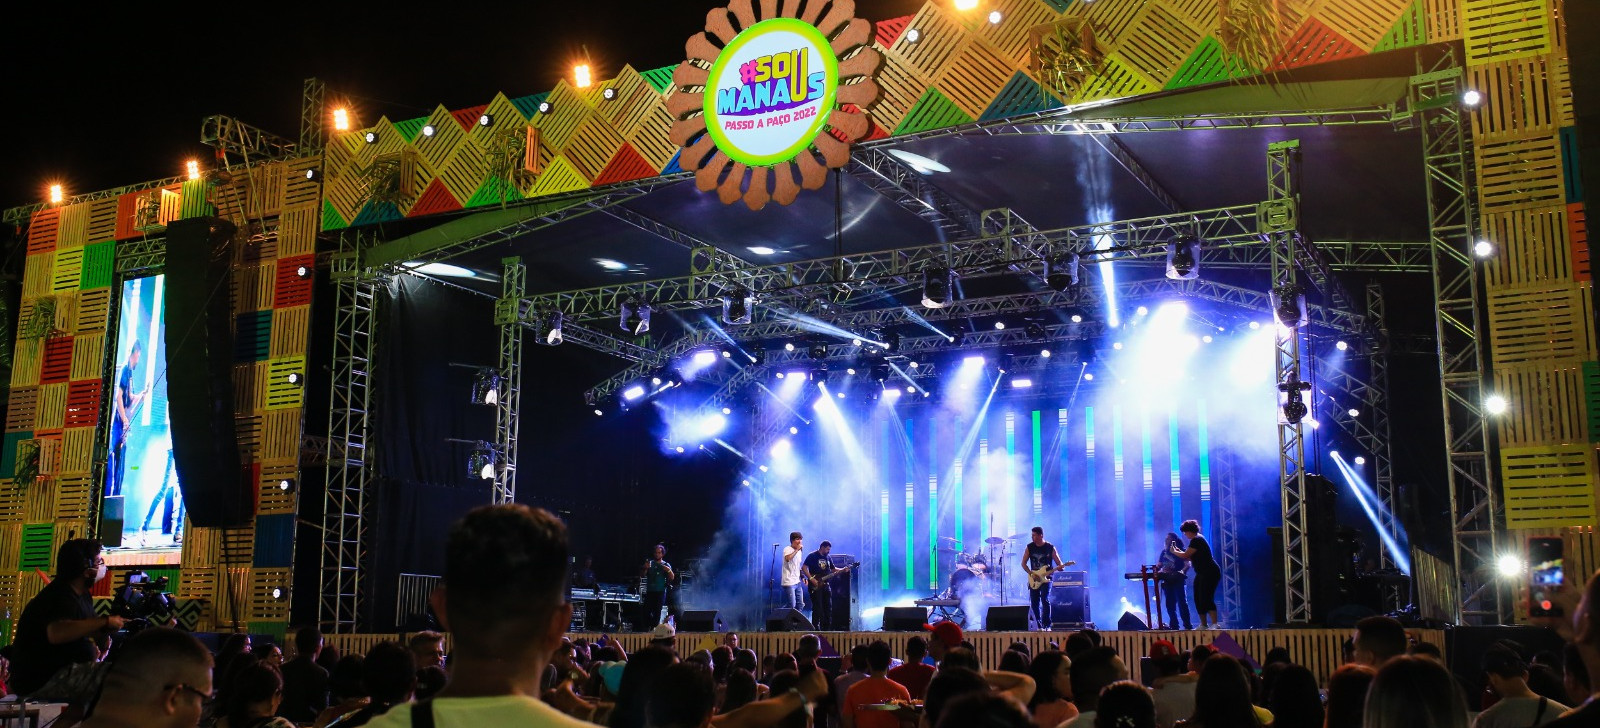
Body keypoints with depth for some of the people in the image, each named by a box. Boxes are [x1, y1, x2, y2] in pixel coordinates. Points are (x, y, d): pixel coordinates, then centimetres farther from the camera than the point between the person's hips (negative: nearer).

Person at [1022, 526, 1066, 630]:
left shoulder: (1050, 548, -4)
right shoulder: (1030, 547, 2)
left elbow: (1059, 563, -1)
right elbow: (1023, 563, 5)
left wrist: (1060, 567, -25)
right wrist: (1031, 573, -10)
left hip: (1046, 578, -3)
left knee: (1045, 600, -18)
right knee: (1034, 603, 1)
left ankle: (1046, 625, -13)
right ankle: (1039, 625, 14)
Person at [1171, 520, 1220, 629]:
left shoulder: (1196, 540, -16)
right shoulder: (1198, 539, 16)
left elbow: (1186, 555, -17)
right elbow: (1191, 557, 22)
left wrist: (1174, 552, -1)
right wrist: (1179, 551, 15)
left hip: (1210, 573, -11)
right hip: (1203, 574, 11)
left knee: (1206, 599, -15)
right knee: (1199, 599, 10)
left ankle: (1215, 624, -19)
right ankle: (1204, 625, 14)